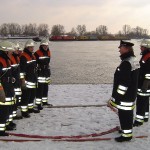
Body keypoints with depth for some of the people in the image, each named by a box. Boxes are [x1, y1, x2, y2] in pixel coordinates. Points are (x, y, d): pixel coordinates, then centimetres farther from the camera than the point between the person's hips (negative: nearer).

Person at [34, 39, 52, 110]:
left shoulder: (48, 52, 11)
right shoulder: (37, 53, -13)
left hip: (46, 73, 7)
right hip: (40, 74, -7)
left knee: (45, 89, 15)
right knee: (39, 89, -6)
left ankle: (44, 101, 28)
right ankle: (38, 104, -1)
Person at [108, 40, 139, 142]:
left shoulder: (126, 63, -25)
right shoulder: (133, 61, 9)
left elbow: (123, 84, -27)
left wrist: (114, 99, -21)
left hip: (125, 97, -10)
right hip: (131, 95, 10)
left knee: (124, 115, 2)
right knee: (127, 114, 21)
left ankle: (126, 134, 12)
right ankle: (127, 130, 36)